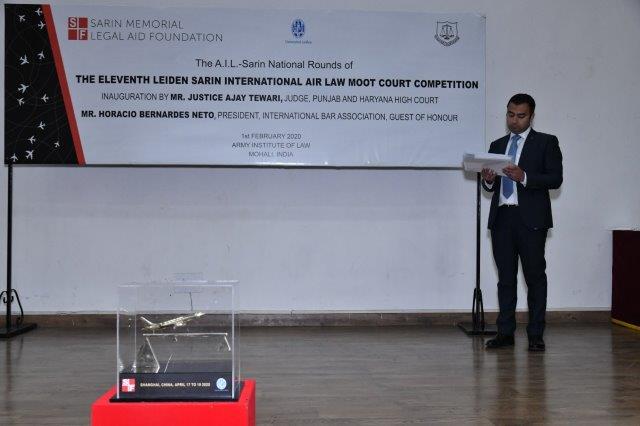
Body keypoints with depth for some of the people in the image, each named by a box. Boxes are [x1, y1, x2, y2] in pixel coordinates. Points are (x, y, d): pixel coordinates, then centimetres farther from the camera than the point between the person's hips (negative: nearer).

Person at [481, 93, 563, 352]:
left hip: (531, 219, -4)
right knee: (506, 277, 7)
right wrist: (488, 180, -4)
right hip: (501, 218, 4)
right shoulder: (497, 145, 18)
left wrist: (524, 177, -19)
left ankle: (535, 335, 6)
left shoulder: (546, 142, 5)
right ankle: (505, 333, 12)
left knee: (535, 276, -1)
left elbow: (556, 178, -6)